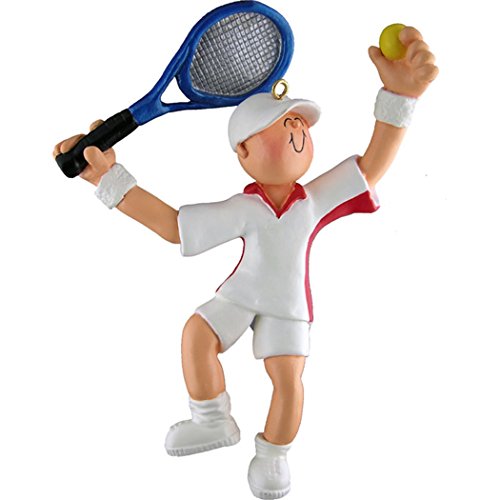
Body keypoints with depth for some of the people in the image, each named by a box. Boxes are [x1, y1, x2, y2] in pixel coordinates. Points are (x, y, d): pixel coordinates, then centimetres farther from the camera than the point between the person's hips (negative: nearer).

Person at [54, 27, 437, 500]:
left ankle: (272, 454, 13)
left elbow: (372, 165, -17)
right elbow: (172, 225, -15)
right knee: (196, 334, -22)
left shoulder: (315, 199, -12)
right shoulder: (242, 209, -15)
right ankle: (215, 424, 2)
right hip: (240, 292, 0)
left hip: (288, 304, 0)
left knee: (288, 375, -16)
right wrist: (108, 177, -21)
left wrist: (400, 95, -31)